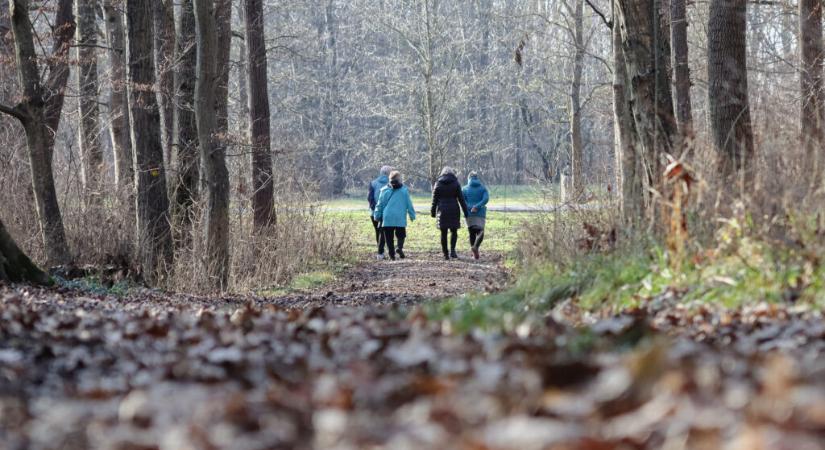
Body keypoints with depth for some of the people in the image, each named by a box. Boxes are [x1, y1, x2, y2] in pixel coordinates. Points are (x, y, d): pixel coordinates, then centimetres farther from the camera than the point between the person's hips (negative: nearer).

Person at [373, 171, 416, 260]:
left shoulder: (384, 190, 4)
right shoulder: (404, 190, 1)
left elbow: (380, 204, 8)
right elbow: (409, 204, 4)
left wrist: (377, 216, 16)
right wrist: (412, 215, 13)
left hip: (387, 218, 1)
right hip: (400, 219, -1)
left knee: (389, 237, 8)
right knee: (401, 235, 11)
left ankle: (392, 254, 2)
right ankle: (399, 247, -17)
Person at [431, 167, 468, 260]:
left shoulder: (438, 184, 3)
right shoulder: (455, 183, 0)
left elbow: (434, 200, 3)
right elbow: (461, 199, -2)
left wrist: (433, 212, 11)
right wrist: (465, 211, 2)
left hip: (442, 210, 1)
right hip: (454, 210, -1)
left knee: (443, 233, 6)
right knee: (453, 231, 10)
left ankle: (445, 254, 6)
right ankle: (452, 250, -11)